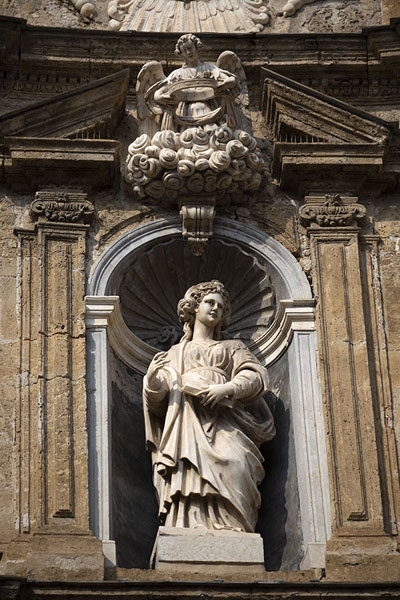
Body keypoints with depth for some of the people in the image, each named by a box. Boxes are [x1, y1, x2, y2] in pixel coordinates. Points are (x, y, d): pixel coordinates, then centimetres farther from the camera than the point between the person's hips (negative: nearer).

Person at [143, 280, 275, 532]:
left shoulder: (232, 348, 29)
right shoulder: (177, 352, 29)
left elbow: (256, 375, 10)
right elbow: (158, 397, 17)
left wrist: (227, 388, -10)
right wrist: (152, 379, -7)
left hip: (223, 420, -1)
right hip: (188, 420, 1)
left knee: (233, 464, -30)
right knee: (190, 474, -24)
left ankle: (229, 529, -40)